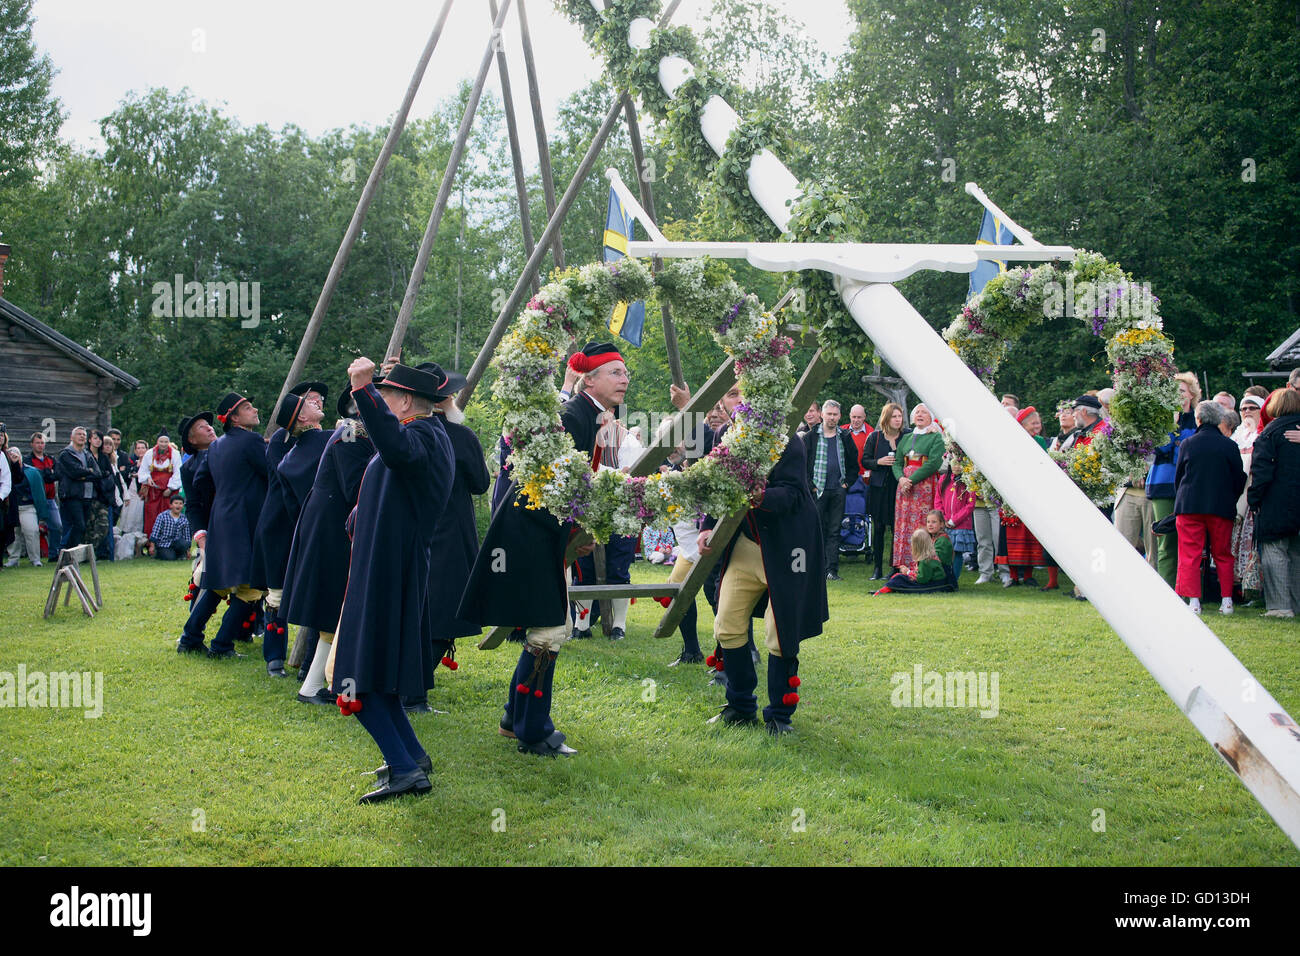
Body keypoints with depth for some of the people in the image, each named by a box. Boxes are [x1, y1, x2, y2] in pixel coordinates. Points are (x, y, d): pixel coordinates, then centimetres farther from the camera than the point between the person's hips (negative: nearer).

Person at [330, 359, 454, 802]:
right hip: (390, 573, 11)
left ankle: (405, 770, -10)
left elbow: (397, 446, -42)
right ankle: (411, 756, 27)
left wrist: (363, 388, -46)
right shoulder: (427, 434, 16)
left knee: (360, 681, -11)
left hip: (384, 578, -11)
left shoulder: (423, 436, -17)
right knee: (378, 674, 19)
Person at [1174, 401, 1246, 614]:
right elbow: (1239, 478, 5)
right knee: (1223, 556, 11)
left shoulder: (1187, 444, -1)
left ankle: (1193, 601, -7)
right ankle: (1226, 600, 8)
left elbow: (1178, 477, 7)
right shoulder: (1229, 445, -1)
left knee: (1190, 556, 1)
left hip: (1189, 507, -1)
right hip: (1221, 507, 1)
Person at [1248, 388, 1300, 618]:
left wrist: (1254, 499, -6)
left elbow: (1261, 472, -13)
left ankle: (1280, 605, -8)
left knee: (1274, 552, -3)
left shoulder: (1270, 432, -8)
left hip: (1277, 504, -6)